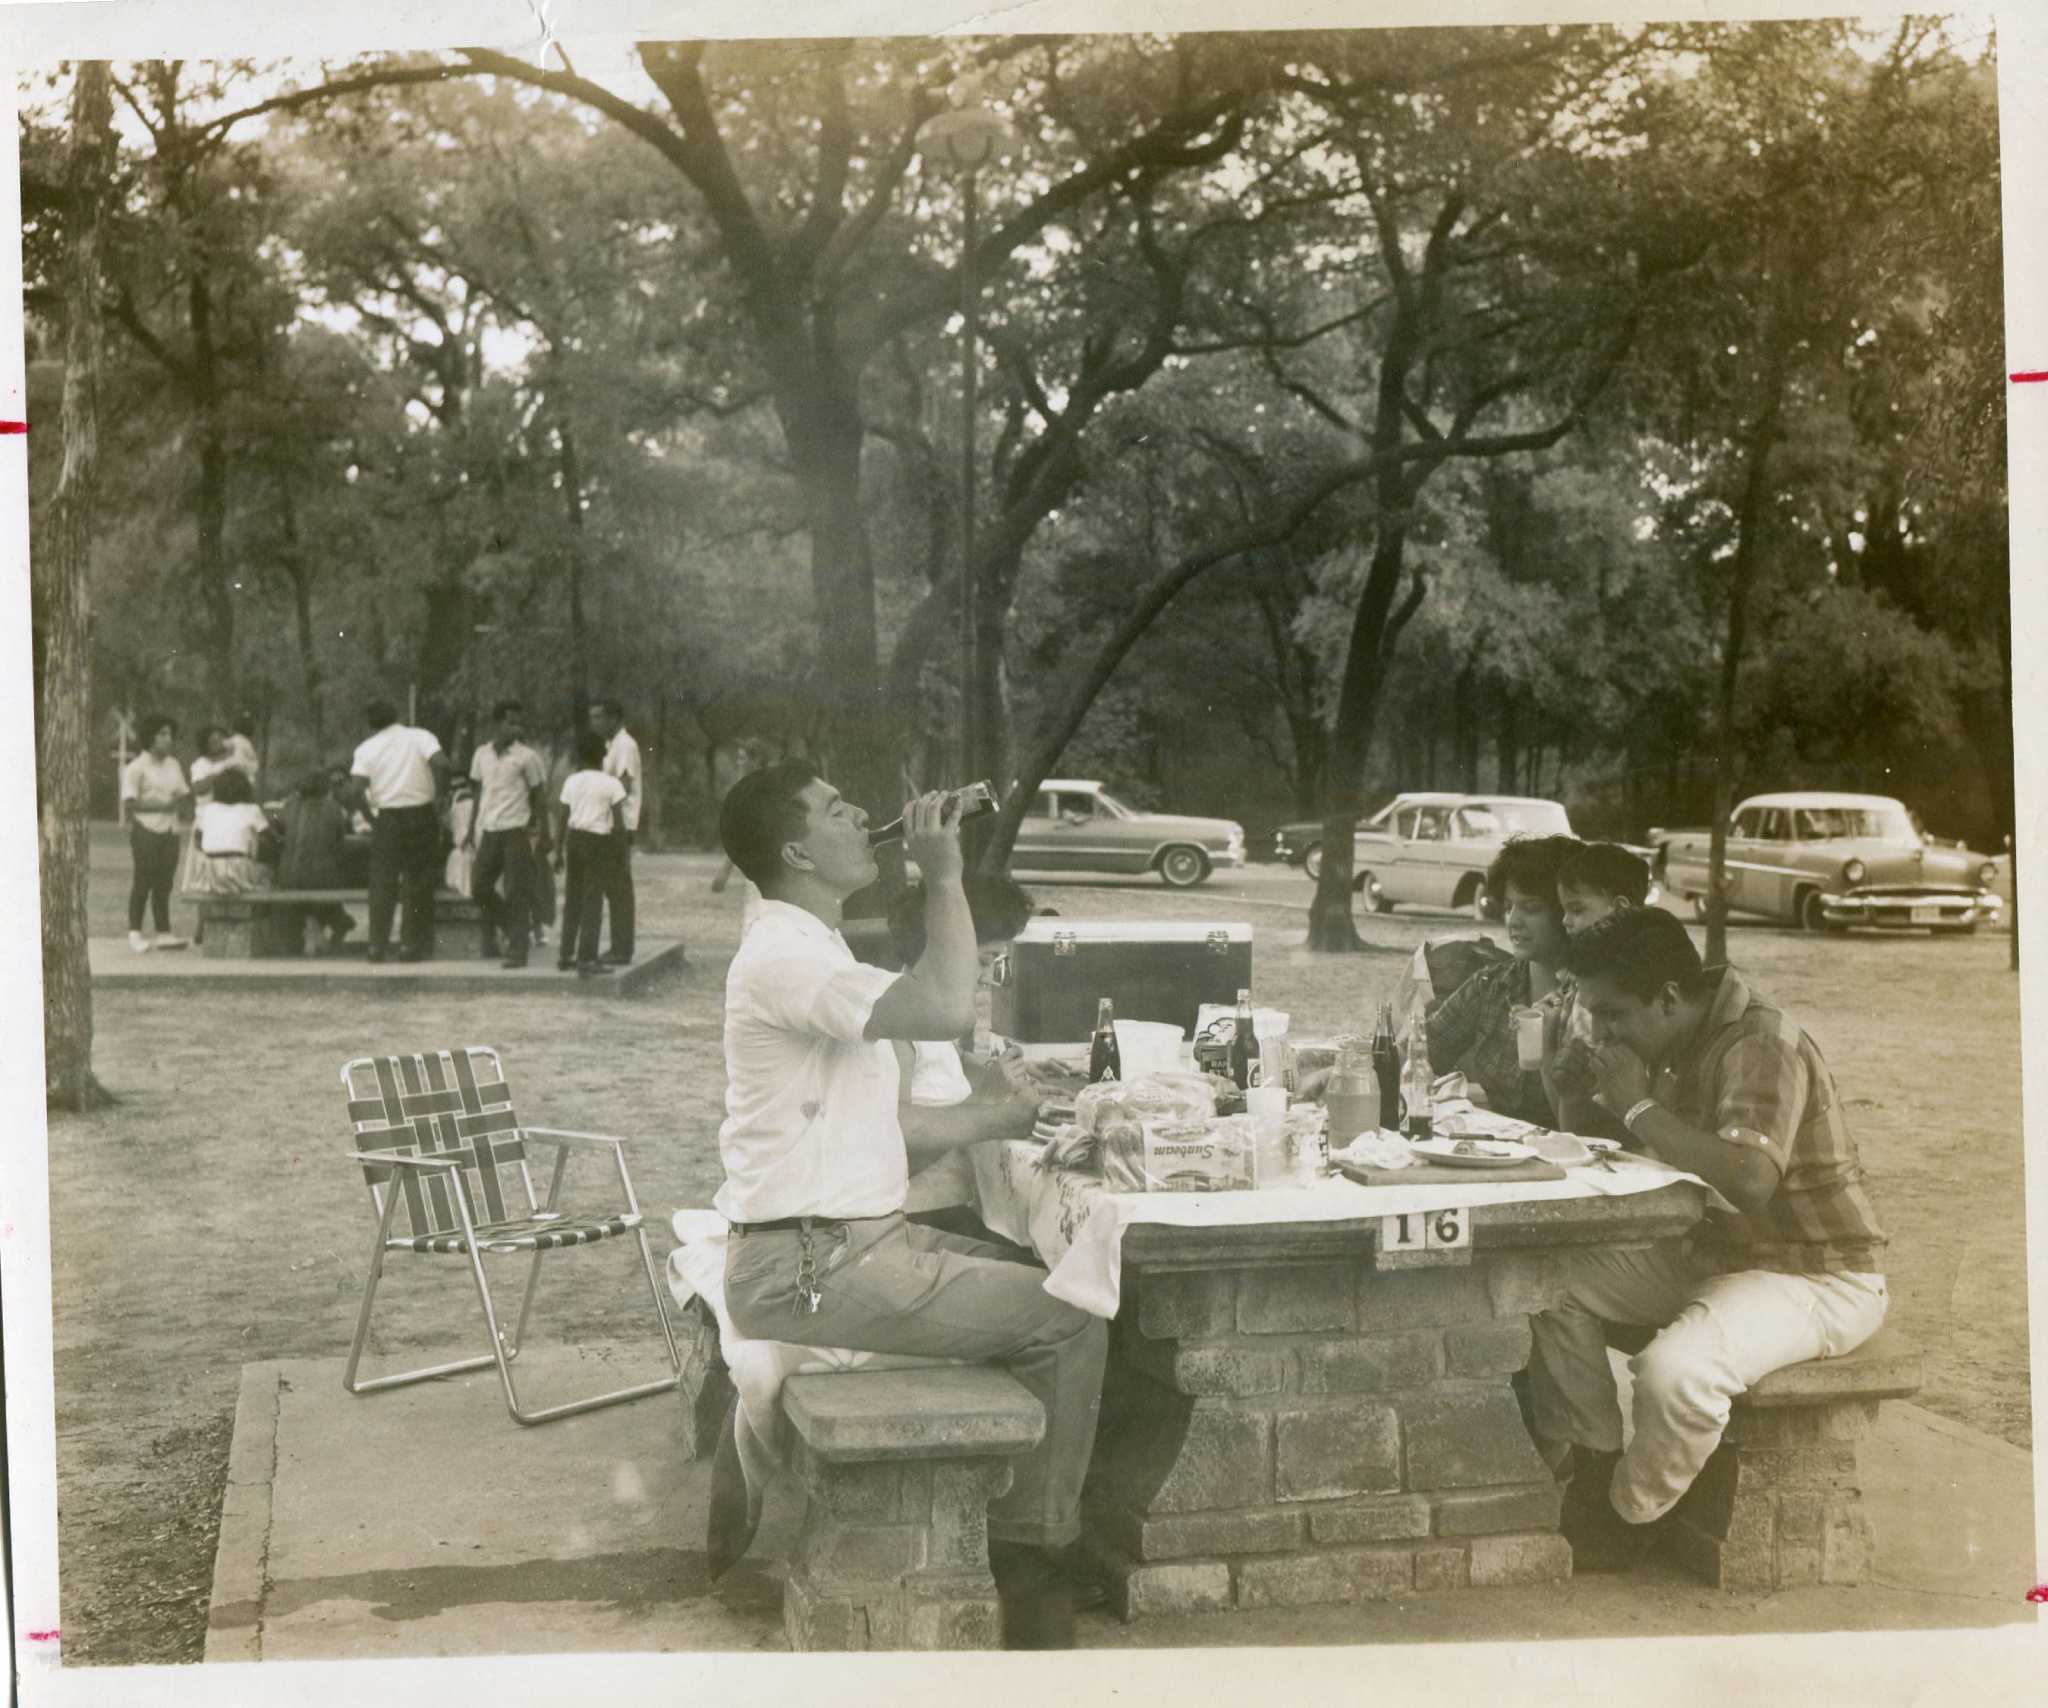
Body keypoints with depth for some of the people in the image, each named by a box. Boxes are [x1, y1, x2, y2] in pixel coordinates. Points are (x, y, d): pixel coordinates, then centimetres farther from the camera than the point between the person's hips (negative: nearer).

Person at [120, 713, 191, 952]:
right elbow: (130, 802, -10)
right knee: (143, 882, -3)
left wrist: (182, 798, -4)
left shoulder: (173, 764, 16)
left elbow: (184, 794, 19)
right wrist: (160, 806, -17)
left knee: (164, 883, 6)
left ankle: (163, 933, 8)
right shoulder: (137, 766, -5)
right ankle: (135, 933, 3)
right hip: (147, 830, -6)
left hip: (170, 830, 6)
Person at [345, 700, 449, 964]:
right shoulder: (421, 737, 0)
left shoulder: (366, 749, 2)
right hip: (422, 813, 0)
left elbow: (355, 792, -10)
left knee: (382, 882, 8)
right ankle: (414, 945, 6)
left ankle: (377, 944, 4)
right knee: (418, 881, 7)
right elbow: (441, 764, -18)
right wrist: (439, 796, -8)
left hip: (388, 818, 0)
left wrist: (367, 807, 7)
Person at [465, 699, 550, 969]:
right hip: (488, 830, 5)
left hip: (516, 830, -5)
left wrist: (545, 835, -5)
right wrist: (472, 827, 14)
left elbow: (539, 796, -1)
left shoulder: (526, 757, -4)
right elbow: (480, 792, 17)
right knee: (479, 886, 5)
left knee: (516, 893, -4)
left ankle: (516, 951, 0)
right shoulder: (481, 754, 9)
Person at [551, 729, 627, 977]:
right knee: (593, 900, -1)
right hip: (598, 841, -5)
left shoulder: (571, 781, 6)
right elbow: (619, 822, -11)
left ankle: (565, 955, 21)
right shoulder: (611, 783, -6)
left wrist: (558, 850, 11)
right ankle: (586, 959, -4)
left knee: (572, 898, 15)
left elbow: (561, 818, 6)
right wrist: (620, 847, 0)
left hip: (575, 838, 5)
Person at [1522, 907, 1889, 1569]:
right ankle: (1595, 1470, 6)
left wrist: (1639, 1106, -29)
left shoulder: (1759, 1046, -24)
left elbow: (1750, 1180, -39)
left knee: (1673, 1371, -33)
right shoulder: (1680, 1045, 4)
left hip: (1819, 1276, -9)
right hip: (1713, 1253, 9)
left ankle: (1625, 1523, -5)